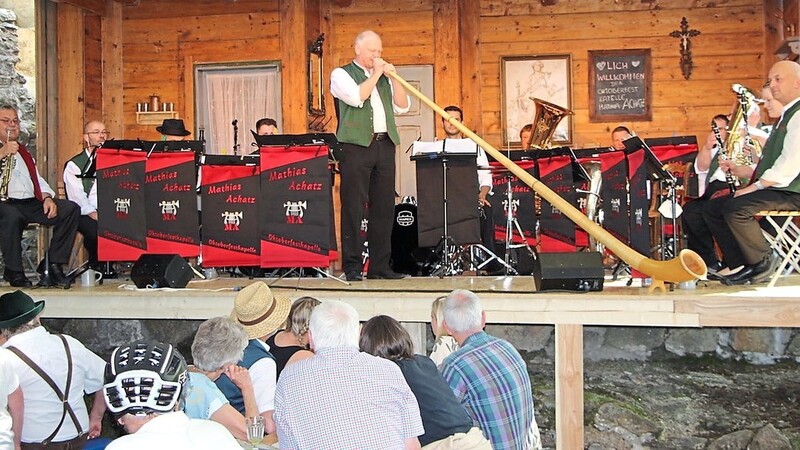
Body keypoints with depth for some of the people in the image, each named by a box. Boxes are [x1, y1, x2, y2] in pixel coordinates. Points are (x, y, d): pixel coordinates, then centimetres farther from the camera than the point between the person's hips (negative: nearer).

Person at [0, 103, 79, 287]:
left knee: (71, 209, -15)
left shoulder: (23, 152, 30)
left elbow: (38, 180, 24)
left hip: (31, 203, 6)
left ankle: (53, 264, -13)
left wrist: (47, 198, 3)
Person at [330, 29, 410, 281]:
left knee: (384, 208, 4)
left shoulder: (383, 77, 21)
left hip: (385, 145, 6)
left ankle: (380, 265, 9)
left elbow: (402, 106, 12)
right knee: (354, 208, -7)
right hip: (356, 145, -5)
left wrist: (392, 77, 3)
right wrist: (375, 75, -4)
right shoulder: (341, 74, 6)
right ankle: (351, 266, -4)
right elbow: (356, 97, -13)